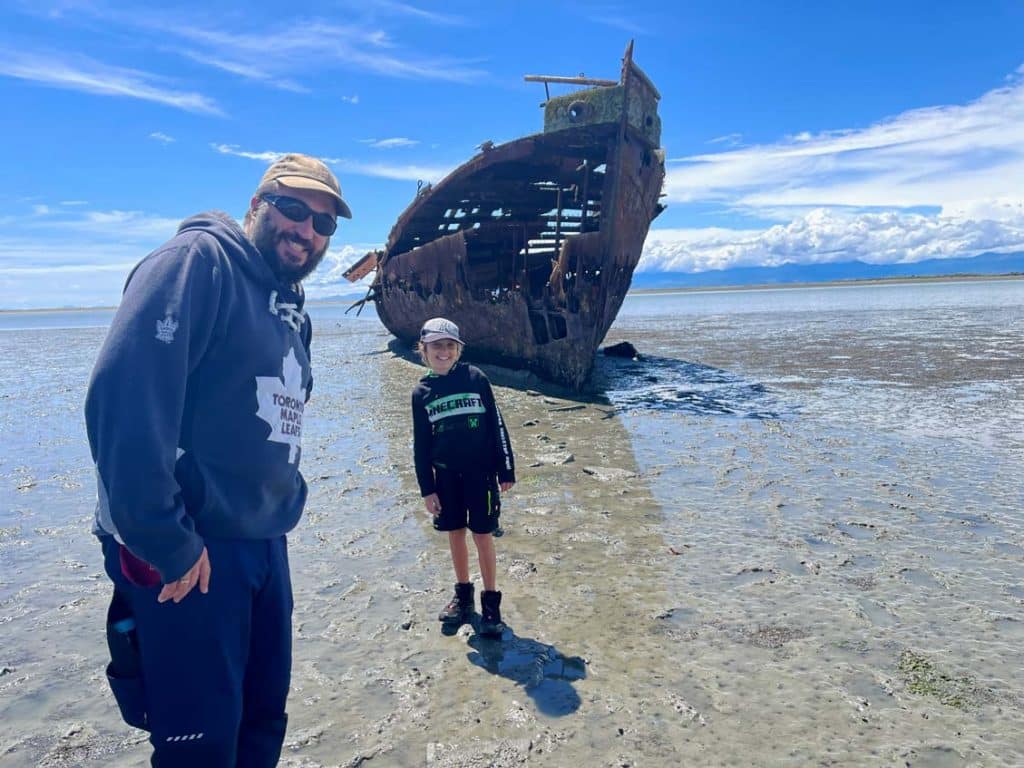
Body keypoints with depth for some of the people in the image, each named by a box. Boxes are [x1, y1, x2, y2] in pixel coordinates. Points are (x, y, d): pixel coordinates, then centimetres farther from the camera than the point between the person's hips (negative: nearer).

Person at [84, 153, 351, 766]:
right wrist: (165, 542, -23)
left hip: (265, 547, 8)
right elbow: (125, 395, -25)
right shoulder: (198, 260, -13)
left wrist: (281, 510, 13)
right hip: (185, 554, -8)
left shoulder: (293, 310, 13)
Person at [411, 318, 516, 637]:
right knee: (455, 534, 13)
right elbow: (420, 445, 4)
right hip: (446, 475, 3)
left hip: (480, 471, -2)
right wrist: (427, 489, 1)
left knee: (483, 536, 2)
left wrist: (506, 470, -4)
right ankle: (463, 594, 30)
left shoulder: (475, 378, -6)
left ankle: (491, 601, 15)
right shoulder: (422, 392, 0)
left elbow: (496, 425, -3)